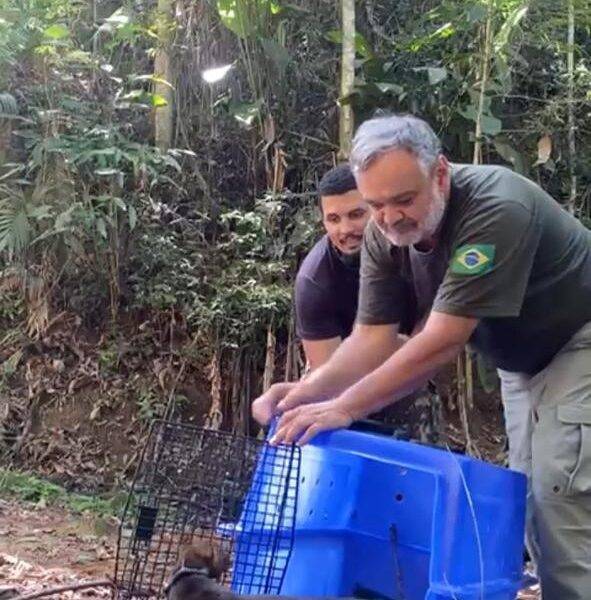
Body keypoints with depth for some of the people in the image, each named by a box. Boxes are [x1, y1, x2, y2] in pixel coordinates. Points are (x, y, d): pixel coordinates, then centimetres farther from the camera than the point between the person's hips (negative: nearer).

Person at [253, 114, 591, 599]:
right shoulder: (384, 234, -12)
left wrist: (344, 408, -36)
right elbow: (373, 337, -13)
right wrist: (306, 392, -29)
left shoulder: (495, 211, -35)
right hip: (522, 361, 7)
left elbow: (442, 341, -37)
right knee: (530, 499, 9)